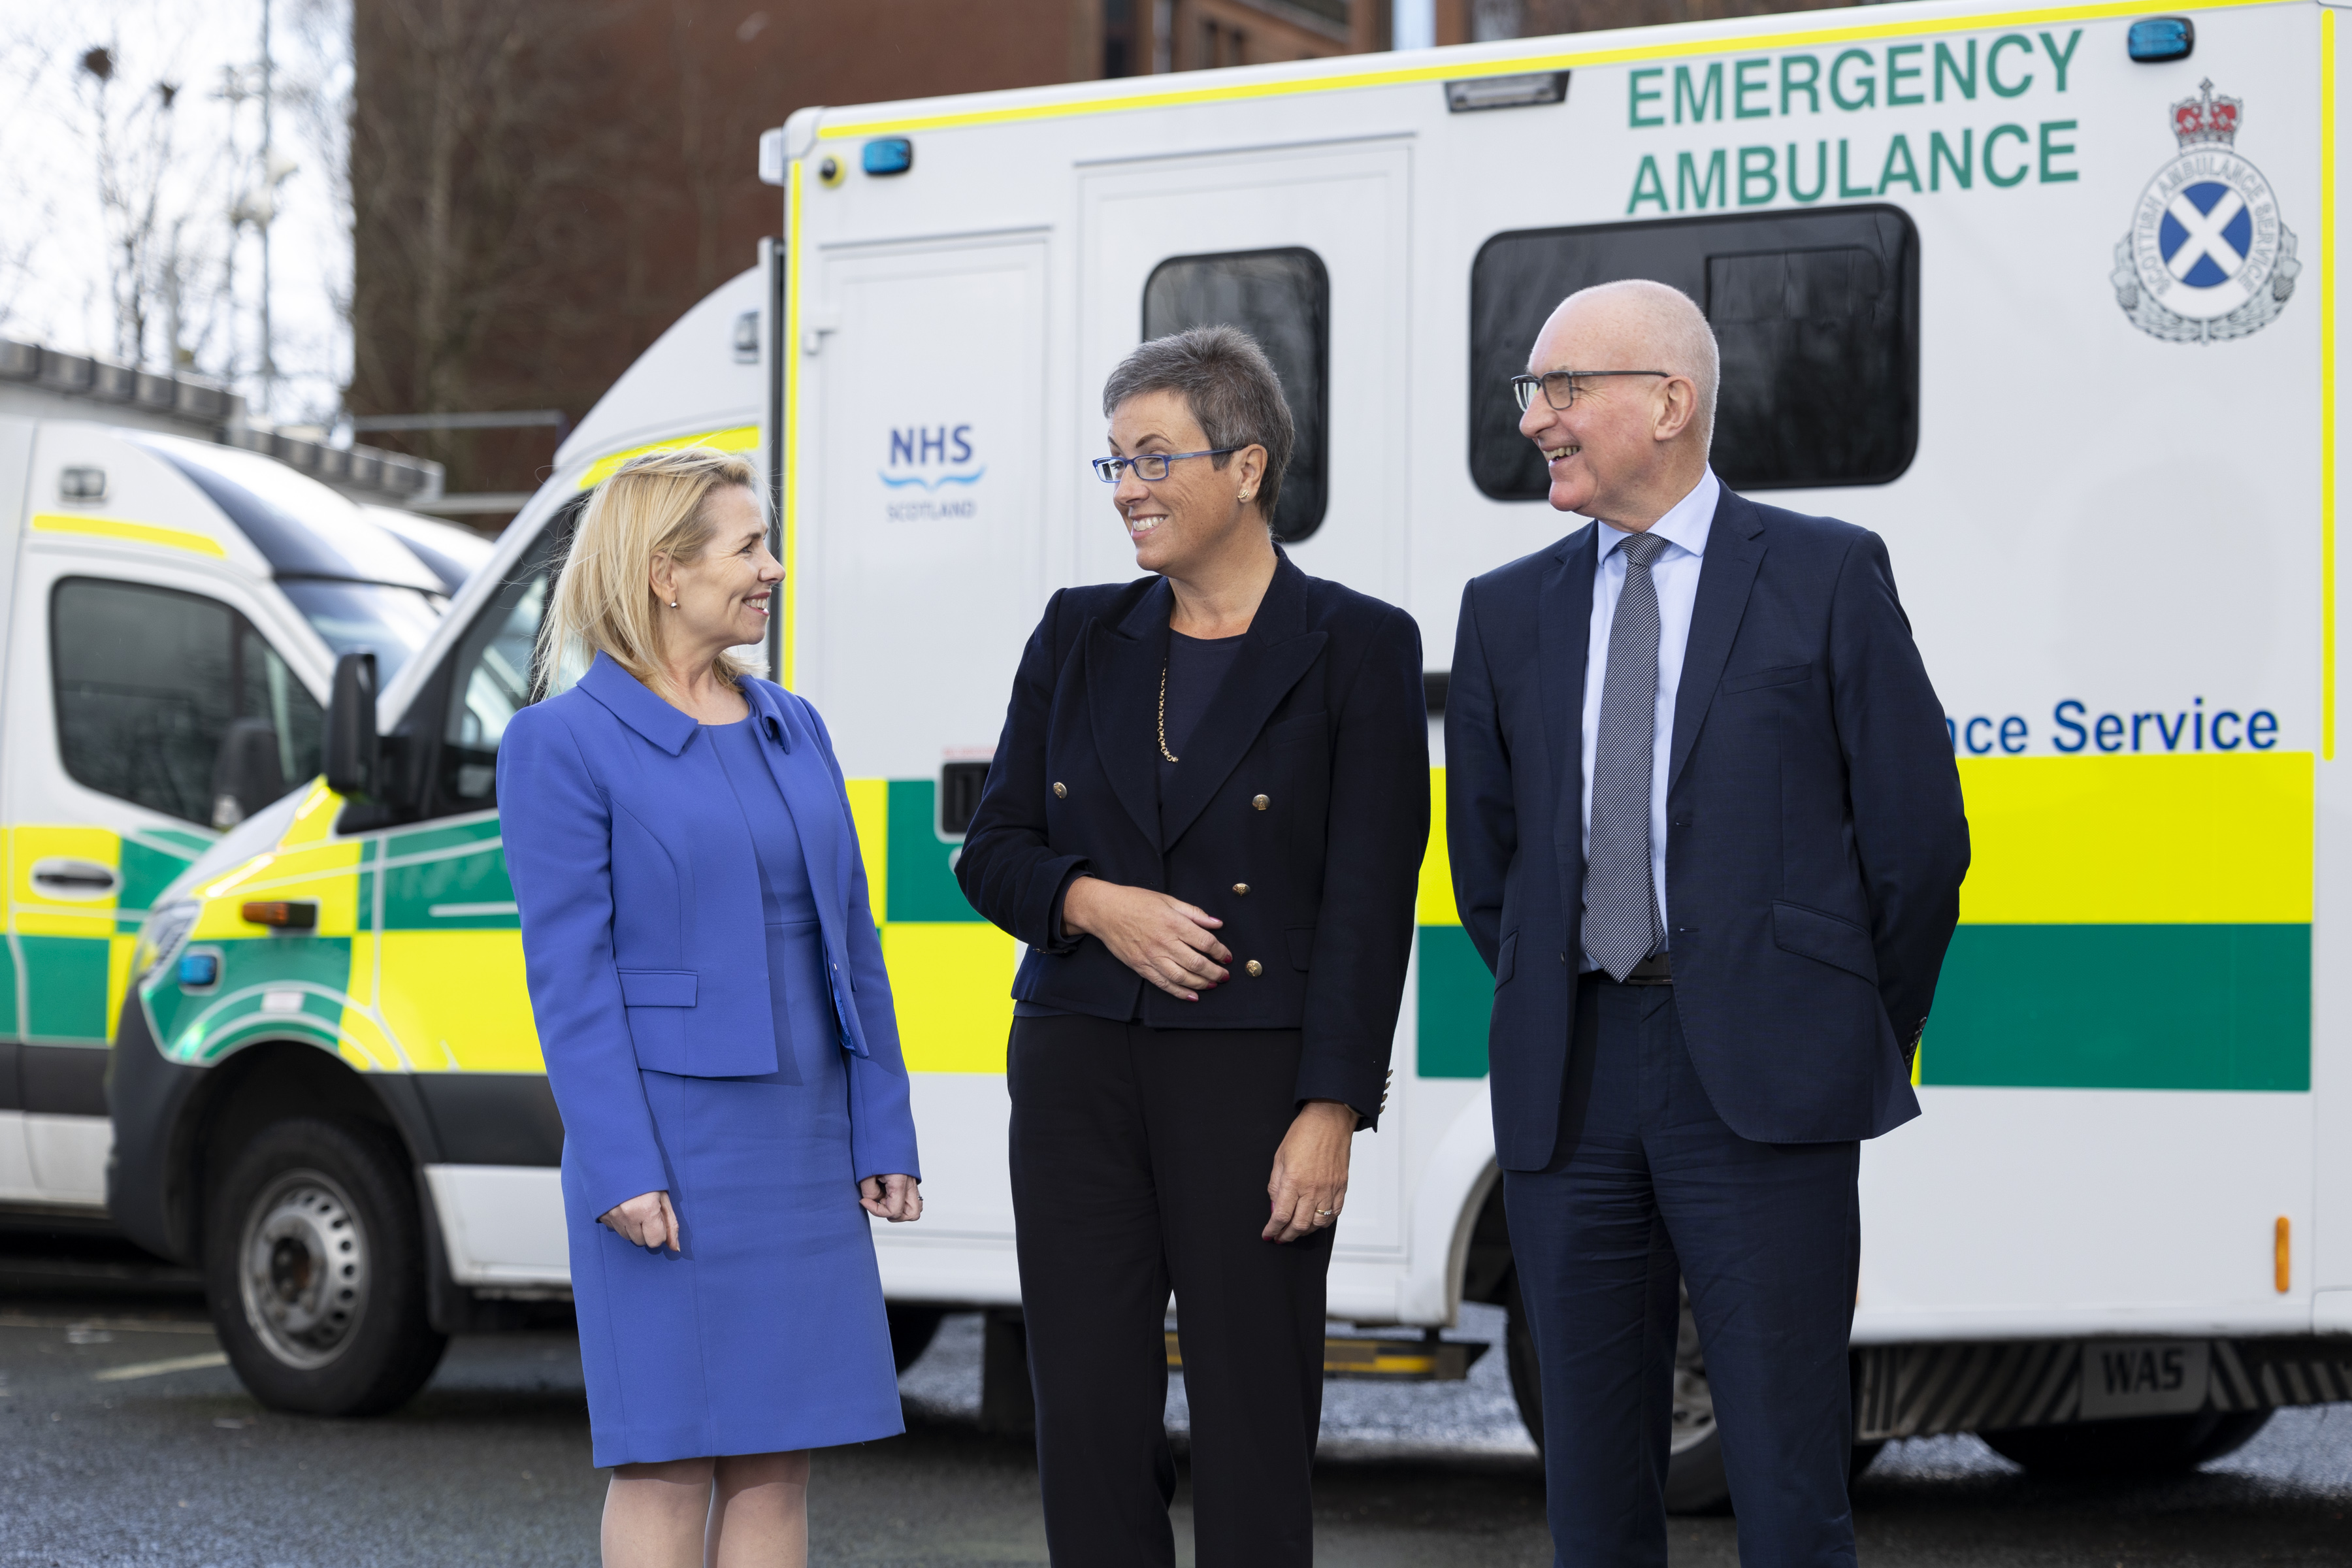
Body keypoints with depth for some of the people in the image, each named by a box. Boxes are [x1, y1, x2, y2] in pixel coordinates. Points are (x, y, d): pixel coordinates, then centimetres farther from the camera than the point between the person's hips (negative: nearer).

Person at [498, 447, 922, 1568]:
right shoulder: (562, 745, -6)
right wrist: (621, 1172, -16)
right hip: (673, 1148, -6)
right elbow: (570, 972, -10)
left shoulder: (792, 730, 13)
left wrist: (884, 1139, 8)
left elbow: (850, 945, 13)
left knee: (778, 1461, 7)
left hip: (806, 1146, 6)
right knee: (668, 1464, -2)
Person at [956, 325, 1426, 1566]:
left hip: (1253, 1076, -4)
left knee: (1252, 1422, -2)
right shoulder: (1079, 636, 11)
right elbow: (993, 850, 13)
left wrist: (1330, 1113, -13)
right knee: (1086, 1410, 4)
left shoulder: (1357, 648, -2)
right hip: (1078, 1067, 4)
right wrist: (1098, 904, -9)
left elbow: (1370, 904, -6)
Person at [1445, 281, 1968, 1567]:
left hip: (1763, 1085, -4)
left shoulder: (1827, 577, 2)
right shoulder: (1508, 612, 14)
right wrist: (1550, 1025, 13)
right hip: (1569, 1090, 4)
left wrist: (1853, 1044, 6)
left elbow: (1918, 834, 3)